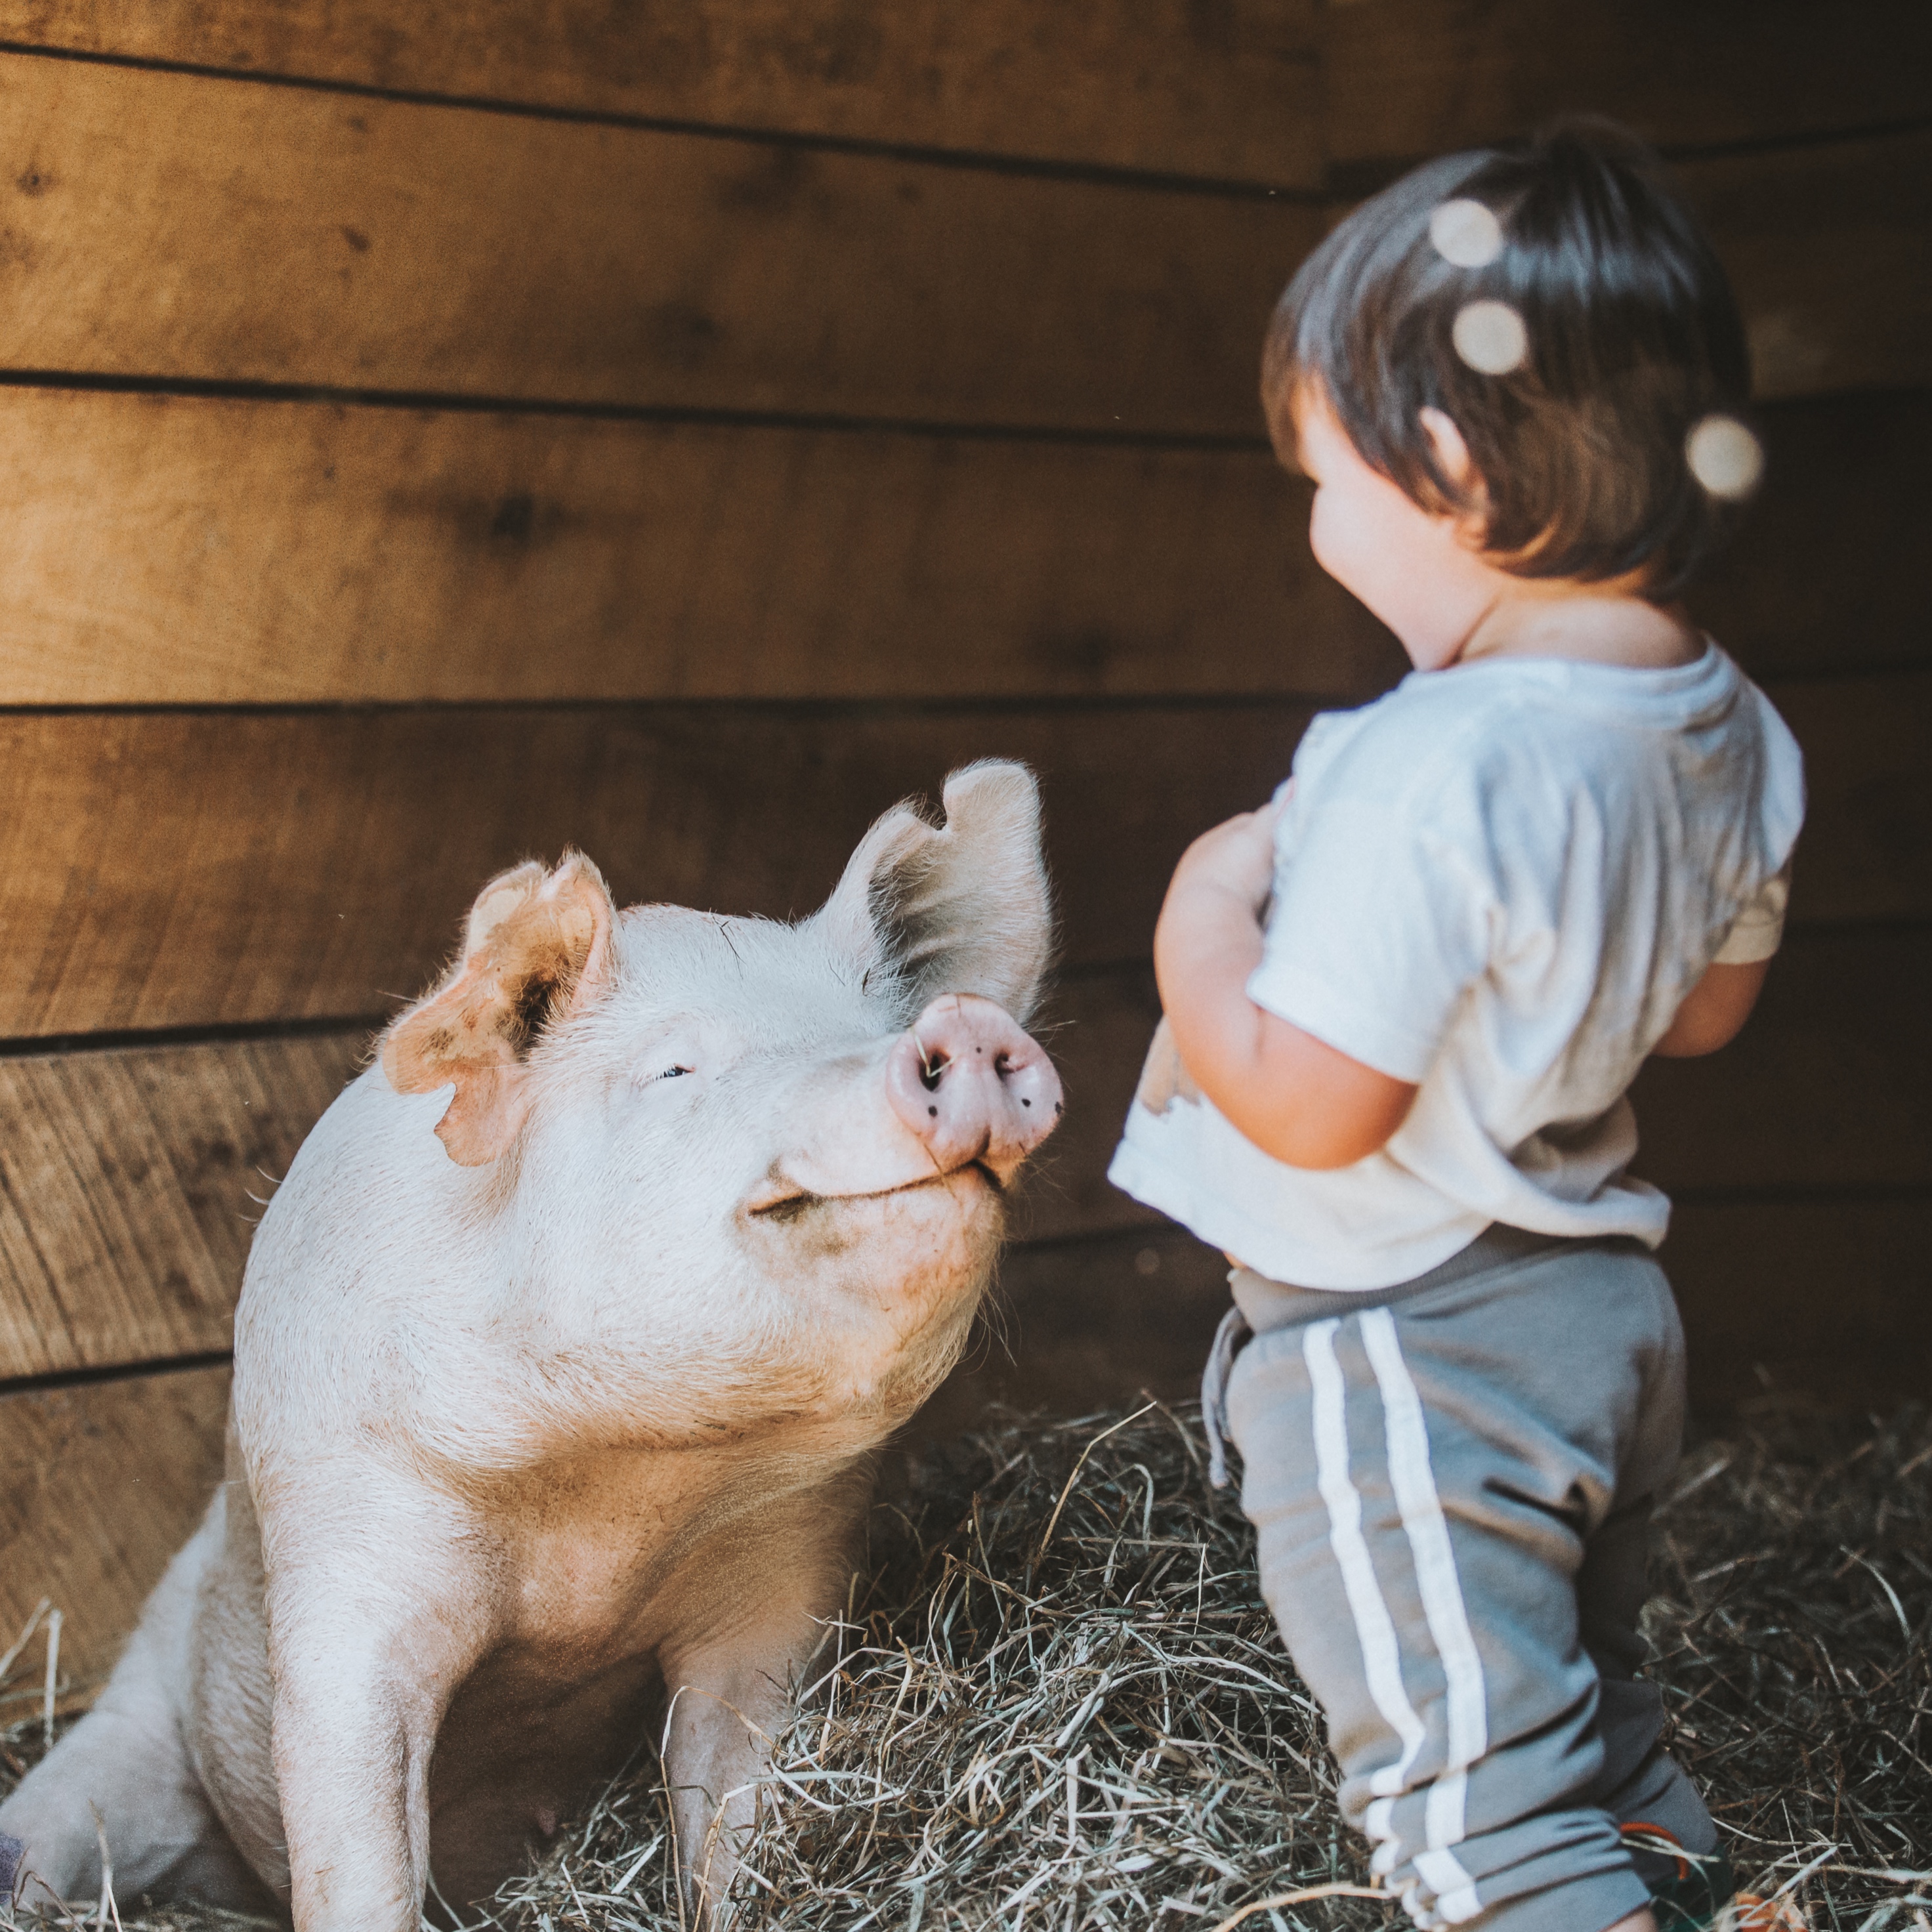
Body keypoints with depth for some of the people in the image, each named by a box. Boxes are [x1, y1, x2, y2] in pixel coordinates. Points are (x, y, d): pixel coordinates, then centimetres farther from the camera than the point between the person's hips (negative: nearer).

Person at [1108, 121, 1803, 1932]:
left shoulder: (1429, 774, -29)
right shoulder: (1730, 731, -1)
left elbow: (1308, 1104, -26)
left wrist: (1201, 927, -11)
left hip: (1407, 1357, -9)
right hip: (1610, 1307, 9)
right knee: (1596, 1747, 26)